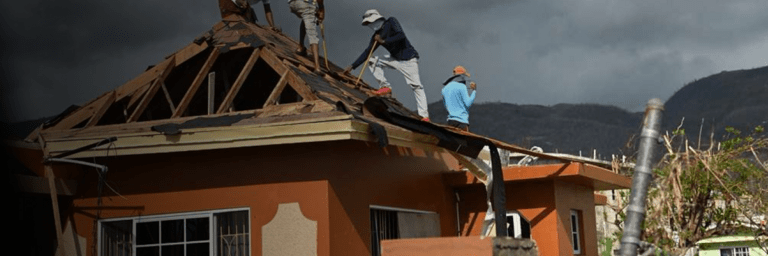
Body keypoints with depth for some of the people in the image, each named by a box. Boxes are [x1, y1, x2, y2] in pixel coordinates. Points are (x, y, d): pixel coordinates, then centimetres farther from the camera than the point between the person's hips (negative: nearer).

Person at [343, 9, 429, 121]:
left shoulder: (391, 22, -8)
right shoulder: (376, 36, 8)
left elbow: (401, 35, -22)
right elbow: (367, 52, 9)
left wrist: (384, 41, -21)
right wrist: (352, 66, 3)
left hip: (408, 59, -7)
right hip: (395, 59, 7)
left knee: (416, 86, -15)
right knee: (372, 60, -2)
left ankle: (424, 115, -19)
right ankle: (385, 86, -6)